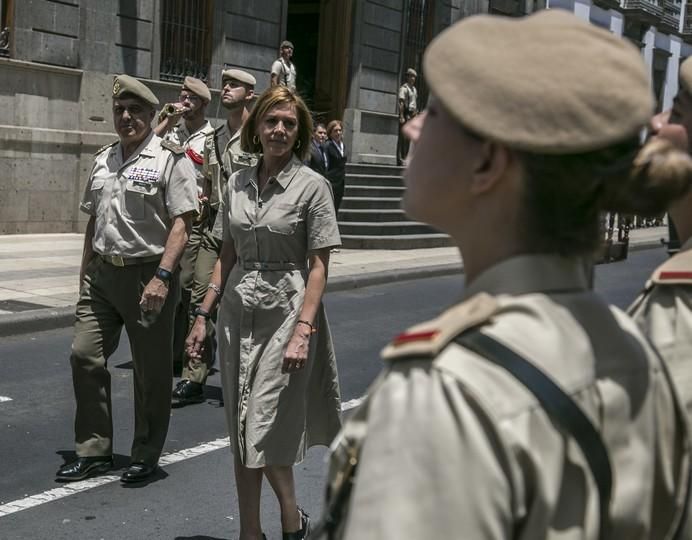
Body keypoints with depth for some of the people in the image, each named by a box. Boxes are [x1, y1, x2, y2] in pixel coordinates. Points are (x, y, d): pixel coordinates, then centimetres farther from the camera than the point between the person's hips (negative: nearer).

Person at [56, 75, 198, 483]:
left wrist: (161, 277, -23)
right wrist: (85, 275, 18)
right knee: (85, 355, 3)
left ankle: (146, 456, 19)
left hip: (148, 276, -6)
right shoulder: (103, 160, 14)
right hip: (103, 273, 6)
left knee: (151, 370, 3)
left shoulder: (170, 159, -7)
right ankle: (94, 451, 17)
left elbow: (181, 224, -14)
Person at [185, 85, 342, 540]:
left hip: (285, 312, -5)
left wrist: (303, 330, -18)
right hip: (238, 312, 5)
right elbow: (227, 258, 14)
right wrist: (203, 314, 10)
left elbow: (319, 266, -10)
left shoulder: (312, 186, -6)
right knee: (241, 432, 9)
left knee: (266, 430, -5)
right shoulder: (238, 184, 9)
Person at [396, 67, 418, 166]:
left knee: (408, 138, 9)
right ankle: (400, 159, -9)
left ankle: (404, 158, 14)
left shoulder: (414, 89, 20)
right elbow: (401, 103, -16)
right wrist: (401, 116, -23)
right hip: (405, 114, -9)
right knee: (403, 137, -9)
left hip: (412, 115, 9)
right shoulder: (404, 88, -8)